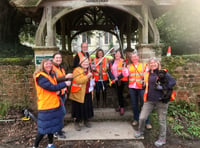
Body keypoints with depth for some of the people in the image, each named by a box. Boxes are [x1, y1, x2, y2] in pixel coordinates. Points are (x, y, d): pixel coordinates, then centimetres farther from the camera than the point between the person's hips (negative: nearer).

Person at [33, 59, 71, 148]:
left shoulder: (52, 75, 11)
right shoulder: (40, 77, -16)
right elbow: (51, 87, -23)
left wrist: (58, 90, -5)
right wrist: (65, 84, -17)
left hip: (55, 105, 8)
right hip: (46, 106, -8)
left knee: (52, 125, 17)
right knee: (44, 128, -1)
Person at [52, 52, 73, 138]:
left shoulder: (61, 68, 16)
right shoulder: (52, 68, -11)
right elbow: (55, 80, -24)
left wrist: (65, 92, 22)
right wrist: (66, 77, -32)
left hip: (62, 93, 8)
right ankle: (57, 132, 2)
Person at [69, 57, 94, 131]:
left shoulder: (88, 70, 13)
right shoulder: (77, 70, -11)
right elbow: (78, 80, -25)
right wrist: (87, 76, -27)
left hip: (87, 93, 7)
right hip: (78, 94, -6)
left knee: (87, 107, 13)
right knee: (78, 108, 3)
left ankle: (86, 121, 32)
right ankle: (76, 122, 21)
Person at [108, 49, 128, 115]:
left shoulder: (123, 62, -6)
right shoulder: (112, 62, 9)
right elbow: (109, 71, 5)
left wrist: (118, 78, -16)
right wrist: (113, 78, -8)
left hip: (121, 80, -4)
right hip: (115, 80, 5)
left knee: (120, 93, -6)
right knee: (118, 93, 10)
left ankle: (122, 107, 3)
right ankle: (120, 105, 22)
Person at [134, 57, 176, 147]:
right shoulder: (148, 74, 9)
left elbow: (173, 82, -14)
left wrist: (162, 87, -20)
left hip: (161, 100, -4)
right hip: (149, 100, 4)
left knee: (162, 121, 9)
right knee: (142, 117, 3)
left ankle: (162, 139, 29)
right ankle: (140, 131, 32)